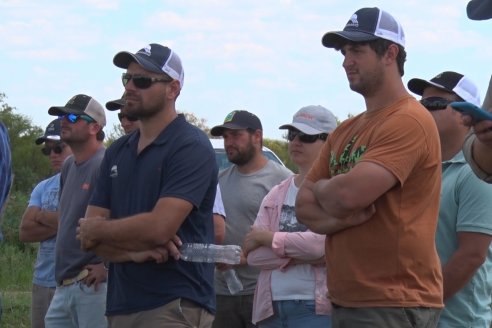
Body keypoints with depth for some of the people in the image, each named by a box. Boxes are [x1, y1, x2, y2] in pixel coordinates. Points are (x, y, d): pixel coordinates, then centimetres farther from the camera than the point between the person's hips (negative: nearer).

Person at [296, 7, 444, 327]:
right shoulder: (345, 131, 15)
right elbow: (304, 205, 11)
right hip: (345, 301, 8)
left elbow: (347, 195, -23)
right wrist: (340, 217, -11)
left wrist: (322, 188, 0)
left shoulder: (408, 121, -14)